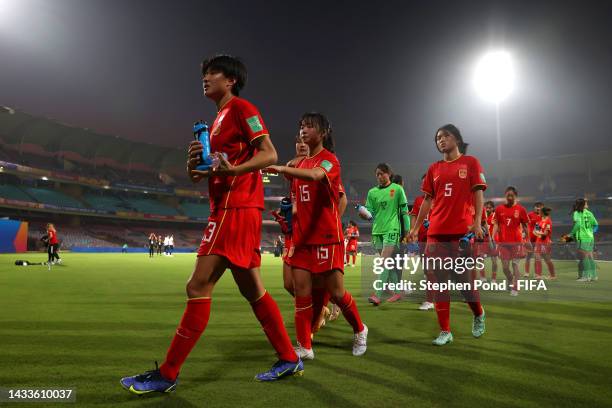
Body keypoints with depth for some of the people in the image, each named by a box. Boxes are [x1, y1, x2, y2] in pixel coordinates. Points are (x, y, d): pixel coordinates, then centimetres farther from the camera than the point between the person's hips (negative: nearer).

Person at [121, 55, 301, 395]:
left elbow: (270, 154, -14)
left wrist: (233, 170, -28)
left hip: (236, 208, -10)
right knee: (253, 290, 11)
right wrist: (195, 161, 0)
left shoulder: (242, 108, -3)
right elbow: (202, 172, 22)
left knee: (199, 287, -10)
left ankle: (167, 375, -1)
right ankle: (290, 360, 20)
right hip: (228, 208, 10)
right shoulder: (219, 119, 24)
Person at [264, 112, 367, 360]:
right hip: (302, 237, 7)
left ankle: (360, 331, 27)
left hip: (327, 237, -6)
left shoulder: (329, 159, -7)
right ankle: (304, 347, 11)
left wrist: (283, 169, -43)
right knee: (301, 290, 0)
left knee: (336, 292, 1)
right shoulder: (301, 164, 16)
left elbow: (314, 175, -31)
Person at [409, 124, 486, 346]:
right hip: (436, 232, 4)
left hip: (462, 232, -3)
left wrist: (477, 222, -13)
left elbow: (477, 193, -1)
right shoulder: (434, 168, 15)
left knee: (463, 279, 1)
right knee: (440, 282, 3)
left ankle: (478, 314, 32)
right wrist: (415, 227, 12)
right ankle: (445, 331, 11)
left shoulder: (470, 162, 6)